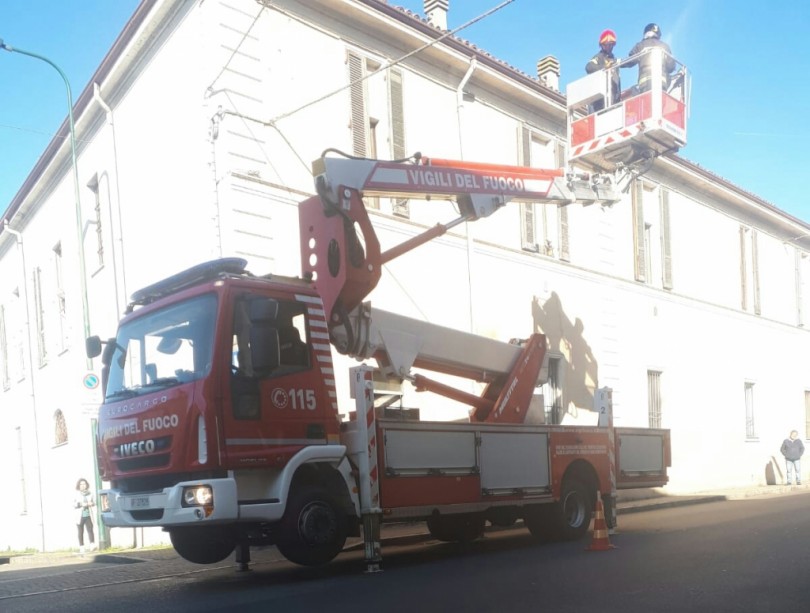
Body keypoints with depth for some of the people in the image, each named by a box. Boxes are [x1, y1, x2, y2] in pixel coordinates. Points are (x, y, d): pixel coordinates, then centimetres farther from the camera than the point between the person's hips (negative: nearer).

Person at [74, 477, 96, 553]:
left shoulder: (90, 493, 9)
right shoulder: (76, 494, 0)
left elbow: (94, 502, 17)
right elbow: (74, 505, -4)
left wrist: (91, 503, -5)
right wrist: (81, 504, -19)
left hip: (88, 516, 1)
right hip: (80, 516, -1)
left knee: (90, 530, -12)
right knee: (81, 532, 2)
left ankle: (92, 544, -20)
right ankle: (82, 547, 6)